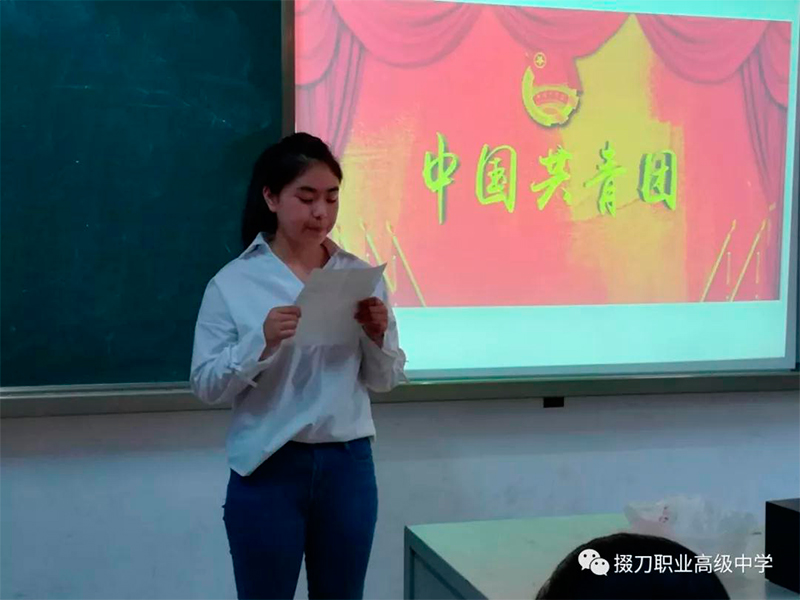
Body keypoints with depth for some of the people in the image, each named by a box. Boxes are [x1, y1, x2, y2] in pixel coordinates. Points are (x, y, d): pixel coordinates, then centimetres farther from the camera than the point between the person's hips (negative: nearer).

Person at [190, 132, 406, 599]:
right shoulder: (234, 283, -5)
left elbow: (386, 381, 7)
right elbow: (206, 386, -8)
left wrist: (377, 336, -12)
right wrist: (262, 342, -23)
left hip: (348, 466, 3)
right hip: (267, 471, -3)